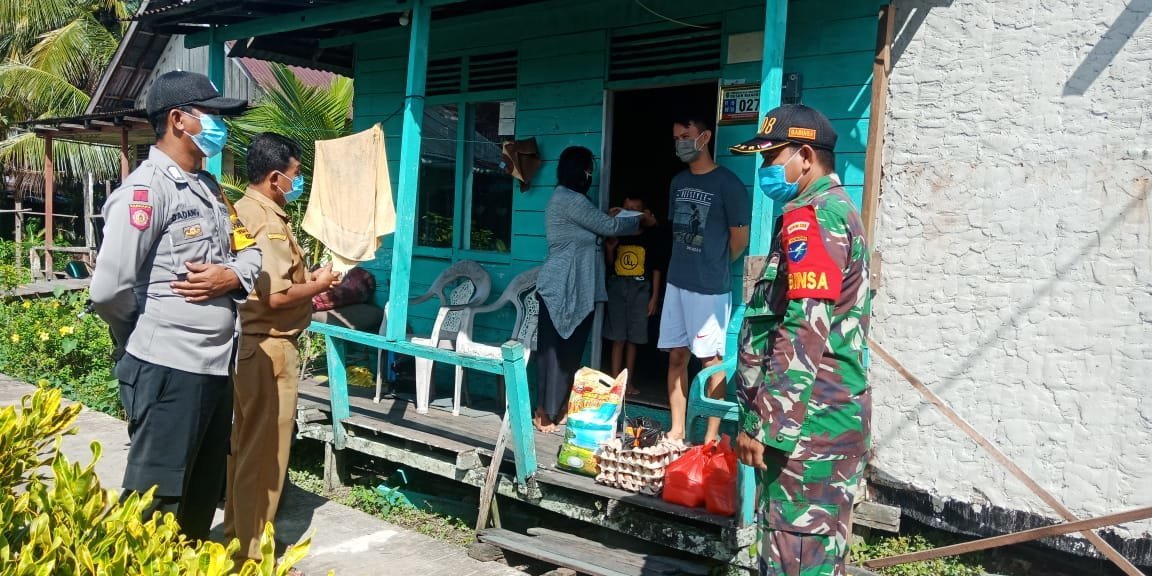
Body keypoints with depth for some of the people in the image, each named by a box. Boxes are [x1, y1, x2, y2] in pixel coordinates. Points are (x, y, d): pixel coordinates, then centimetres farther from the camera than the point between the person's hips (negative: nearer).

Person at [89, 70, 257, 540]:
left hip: (216, 366, 9)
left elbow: (250, 251, 16)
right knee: (156, 503, 2)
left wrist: (232, 277, -7)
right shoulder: (145, 190, -14)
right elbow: (108, 290, -21)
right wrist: (151, 330, -2)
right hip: (167, 370, -9)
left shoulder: (210, 188, 14)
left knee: (203, 494, 20)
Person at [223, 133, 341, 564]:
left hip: (247, 343, 10)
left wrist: (306, 284, 11)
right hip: (268, 348, -10)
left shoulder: (242, 211, 12)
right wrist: (318, 284, -9)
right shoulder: (268, 222, -19)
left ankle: (235, 535, 32)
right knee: (264, 454, 0)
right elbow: (275, 295, -25)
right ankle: (251, 553, 11)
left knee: (244, 445, 19)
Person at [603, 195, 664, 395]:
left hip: (640, 290, 0)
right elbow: (609, 265, 10)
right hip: (617, 287, 0)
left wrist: (654, 297, -1)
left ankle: (629, 382, 16)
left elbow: (656, 269, 3)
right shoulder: (616, 234, 4)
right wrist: (609, 249, -9)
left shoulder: (648, 238, 1)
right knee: (618, 338, 0)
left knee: (632, 339, 6)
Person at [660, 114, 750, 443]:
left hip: (710, 287, -7)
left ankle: (712, 437, 9)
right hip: (677, 283, 7)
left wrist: (714, 267, 7)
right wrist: (686, 265, 12)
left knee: (711, 360, 0)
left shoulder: (726, 183, -9)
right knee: (676, 356, 10)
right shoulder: (679, 182, 12)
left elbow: (740, 237, -4)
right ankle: (677, 430, 20)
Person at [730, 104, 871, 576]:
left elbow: (803, 335, -23)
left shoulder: (808, 217, -15)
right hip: (831, 413, 10)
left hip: (807, 421, -10)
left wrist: (763, 424, -21)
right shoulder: (838, 209, 18)